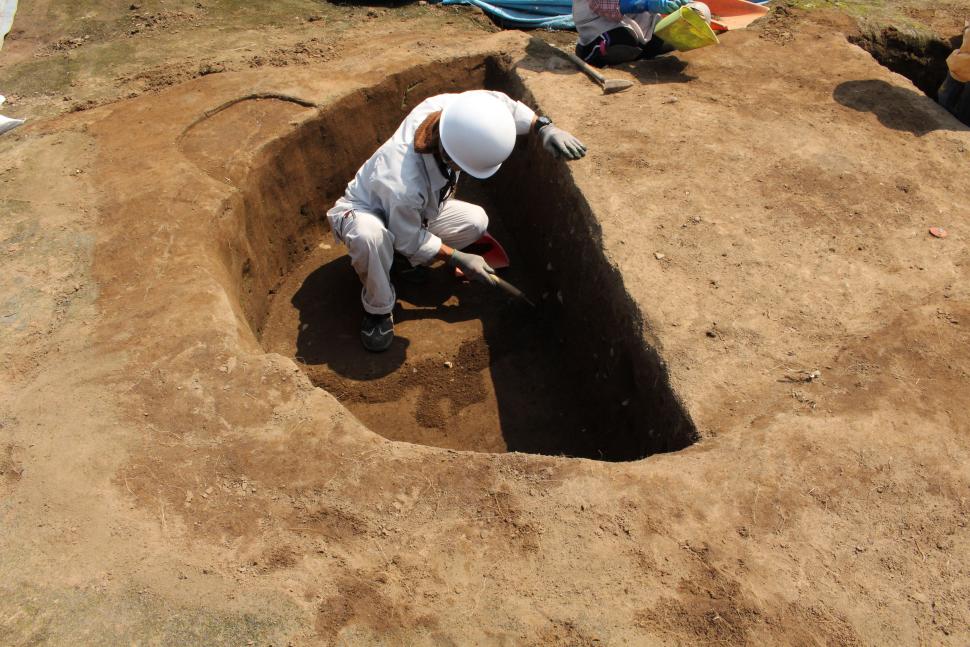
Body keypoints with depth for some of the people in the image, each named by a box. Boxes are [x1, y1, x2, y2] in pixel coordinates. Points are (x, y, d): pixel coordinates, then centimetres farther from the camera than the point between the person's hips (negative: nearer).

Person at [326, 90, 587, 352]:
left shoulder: (444, 106, -32)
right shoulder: (403, 185, -46)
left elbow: (499, 103, -12)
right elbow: (411, 241, -24)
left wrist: (544, 127, -24)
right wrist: (459, 259, -15)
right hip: (363, 211, -7)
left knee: (476, 221, -10)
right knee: (369, 235, -42)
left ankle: (408, 263, 10)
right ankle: (378, 309, -15)